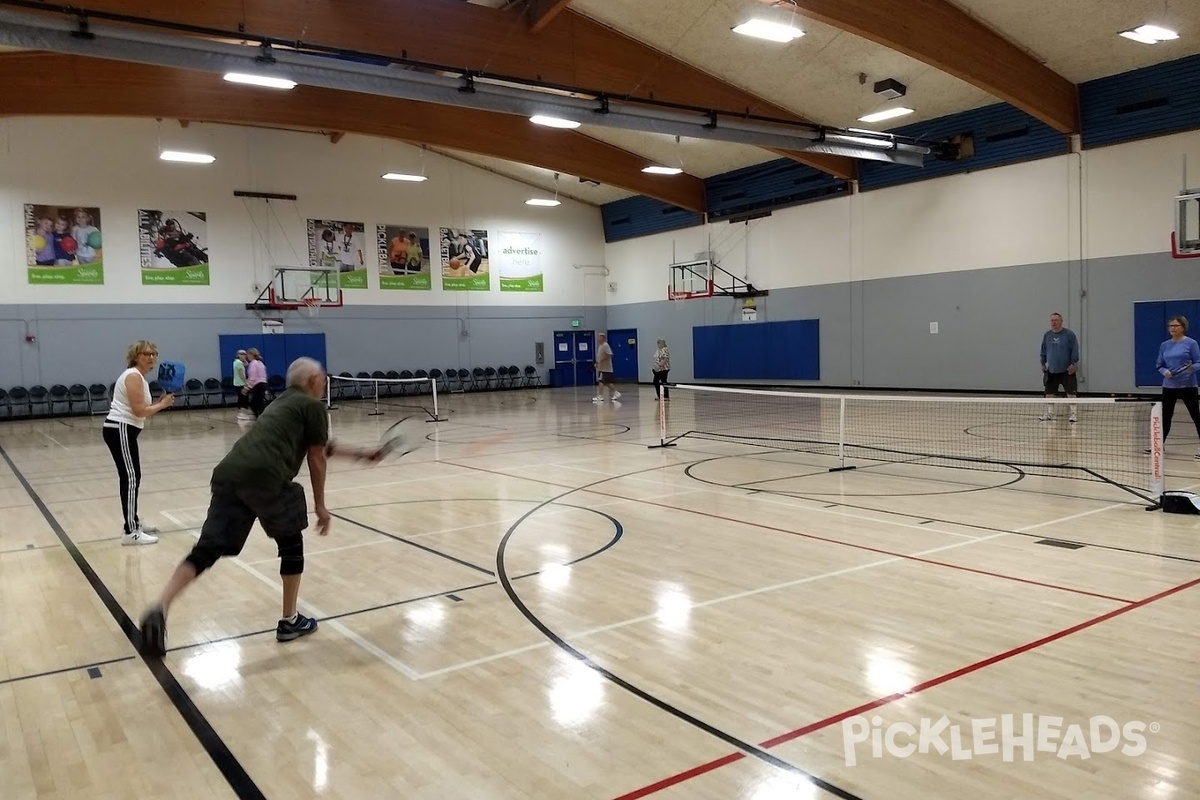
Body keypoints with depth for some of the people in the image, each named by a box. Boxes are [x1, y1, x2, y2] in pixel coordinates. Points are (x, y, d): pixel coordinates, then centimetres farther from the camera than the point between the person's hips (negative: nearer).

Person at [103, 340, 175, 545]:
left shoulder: (139, 377, 17)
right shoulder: (133, 376, -14)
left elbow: (141, 411, 12)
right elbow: (139, 411, -20)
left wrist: (160, 402, 0)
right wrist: (162, 405, -8)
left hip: (124, 430, 11)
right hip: (119, 430, -11)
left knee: (133, 477, 16)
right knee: (130, 478, -13)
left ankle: (134, 522, 27)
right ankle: (130, 532, -15)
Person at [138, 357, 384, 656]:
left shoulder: (284, 403, 34)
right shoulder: (313, 406, 10)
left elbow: (323, 446, 44)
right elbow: (316, 458, 10)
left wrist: (360, 453, 53)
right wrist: (320, 504, 20)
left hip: (228, 474, 7)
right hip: (264, 478, -7)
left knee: (207, 550, 5)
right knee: (291, 545, 14)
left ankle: (159, 609, -13)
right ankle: (290, 621, 23)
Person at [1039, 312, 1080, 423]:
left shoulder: (1069, 334, -7)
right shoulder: (1047, 335, 7)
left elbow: (1075, 350, -8)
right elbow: (1043, 351, 16)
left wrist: (1073, 363, -14)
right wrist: (1043, 364, 12)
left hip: (1067, 371, -4)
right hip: (1051, 371, 5)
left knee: (1071, 393, -3)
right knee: (1049, 393, 7)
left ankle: (1074, 413, 2)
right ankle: (1049, 413, 15)